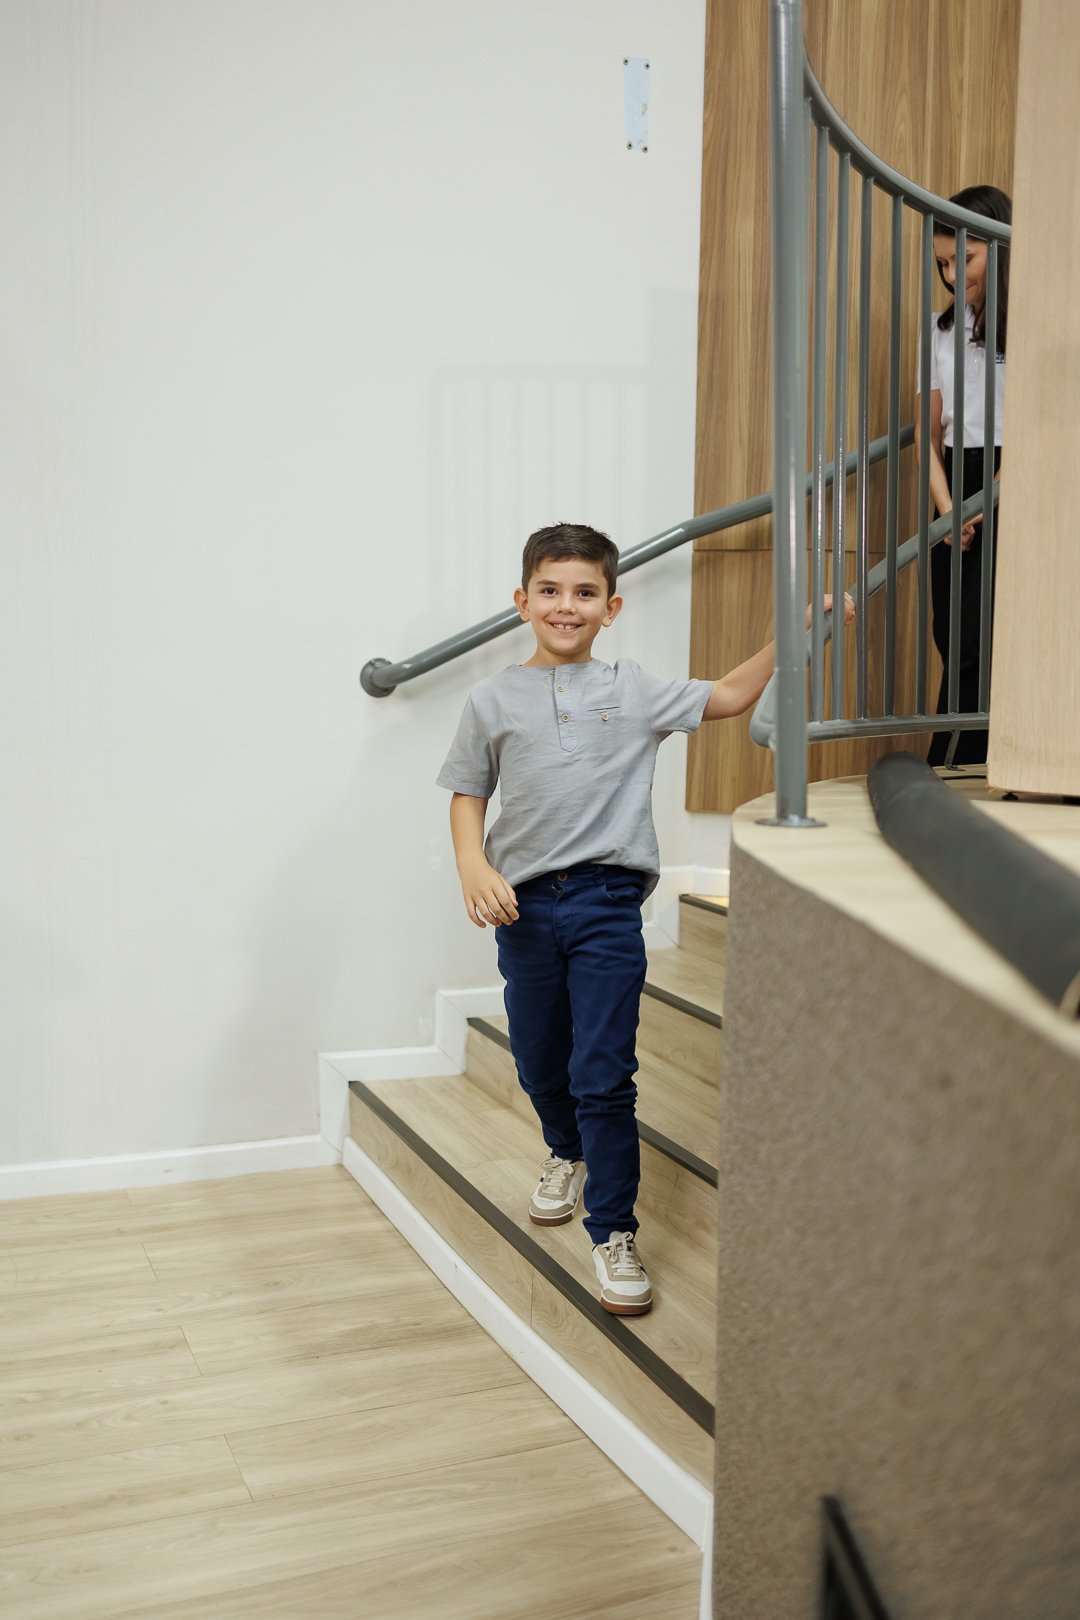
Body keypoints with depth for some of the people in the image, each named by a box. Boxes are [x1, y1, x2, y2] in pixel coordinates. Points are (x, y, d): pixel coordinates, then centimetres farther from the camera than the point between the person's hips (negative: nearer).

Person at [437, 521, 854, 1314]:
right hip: (525, 903, 2)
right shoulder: (495, 700, 5)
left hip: (607, 900, -2)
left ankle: (615, 1232, 7)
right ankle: (568, 1153, 48)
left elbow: (730, 696, 13)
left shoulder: (633, 690, 5)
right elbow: (468, 794, 9)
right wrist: (473, 866, -9)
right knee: (540, 1064, 17)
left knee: (603, 1075, -6)